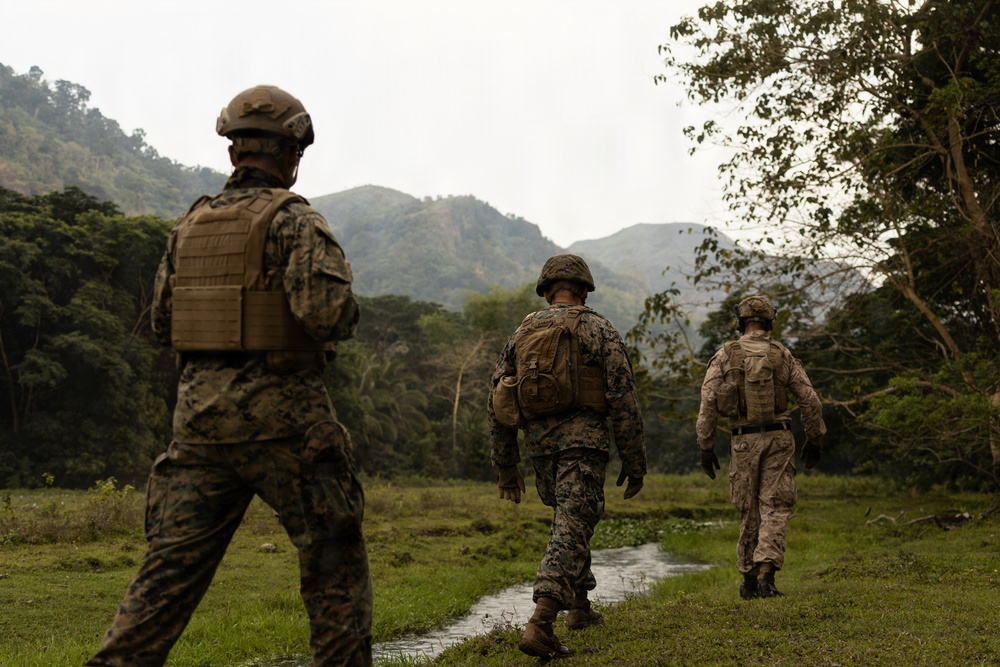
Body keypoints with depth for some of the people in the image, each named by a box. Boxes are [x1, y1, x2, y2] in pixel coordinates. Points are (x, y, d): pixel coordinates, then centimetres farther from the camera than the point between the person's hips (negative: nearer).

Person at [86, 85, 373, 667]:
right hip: (281, 414, -6)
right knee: (336, 562, 8)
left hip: (200, 413, 6)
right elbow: (325, 311, -22)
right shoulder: (294, 220, -9)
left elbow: (162, 322, 16)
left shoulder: (190, 225, 11)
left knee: (172, 564, 9)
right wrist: (346, 311, 1)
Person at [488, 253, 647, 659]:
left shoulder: (522, 334, 13)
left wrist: (505, 466, 17)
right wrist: (634, 461, 0)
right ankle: (540, 623, -23)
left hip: (539, 443, 5)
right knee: (571, 531, -9)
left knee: (570, 522, 25)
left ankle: (580, 606, 33)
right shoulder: (599, 331, 0)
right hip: (583, 440, -5)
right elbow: (623, 401, -6)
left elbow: (498, 405, 12)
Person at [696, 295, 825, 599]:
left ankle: (749, 580, 18)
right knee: (775, 508, 1)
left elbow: (708, 403, -6)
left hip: (744, 441, 0)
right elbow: (810, 401, 2)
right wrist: (814, 440, 13)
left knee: (749, 511, 11)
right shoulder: (783, 355, 2)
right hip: (779, 438, 0)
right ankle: (766, 572, -15)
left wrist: (706, 447, -1)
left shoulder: (725, 356, -1)